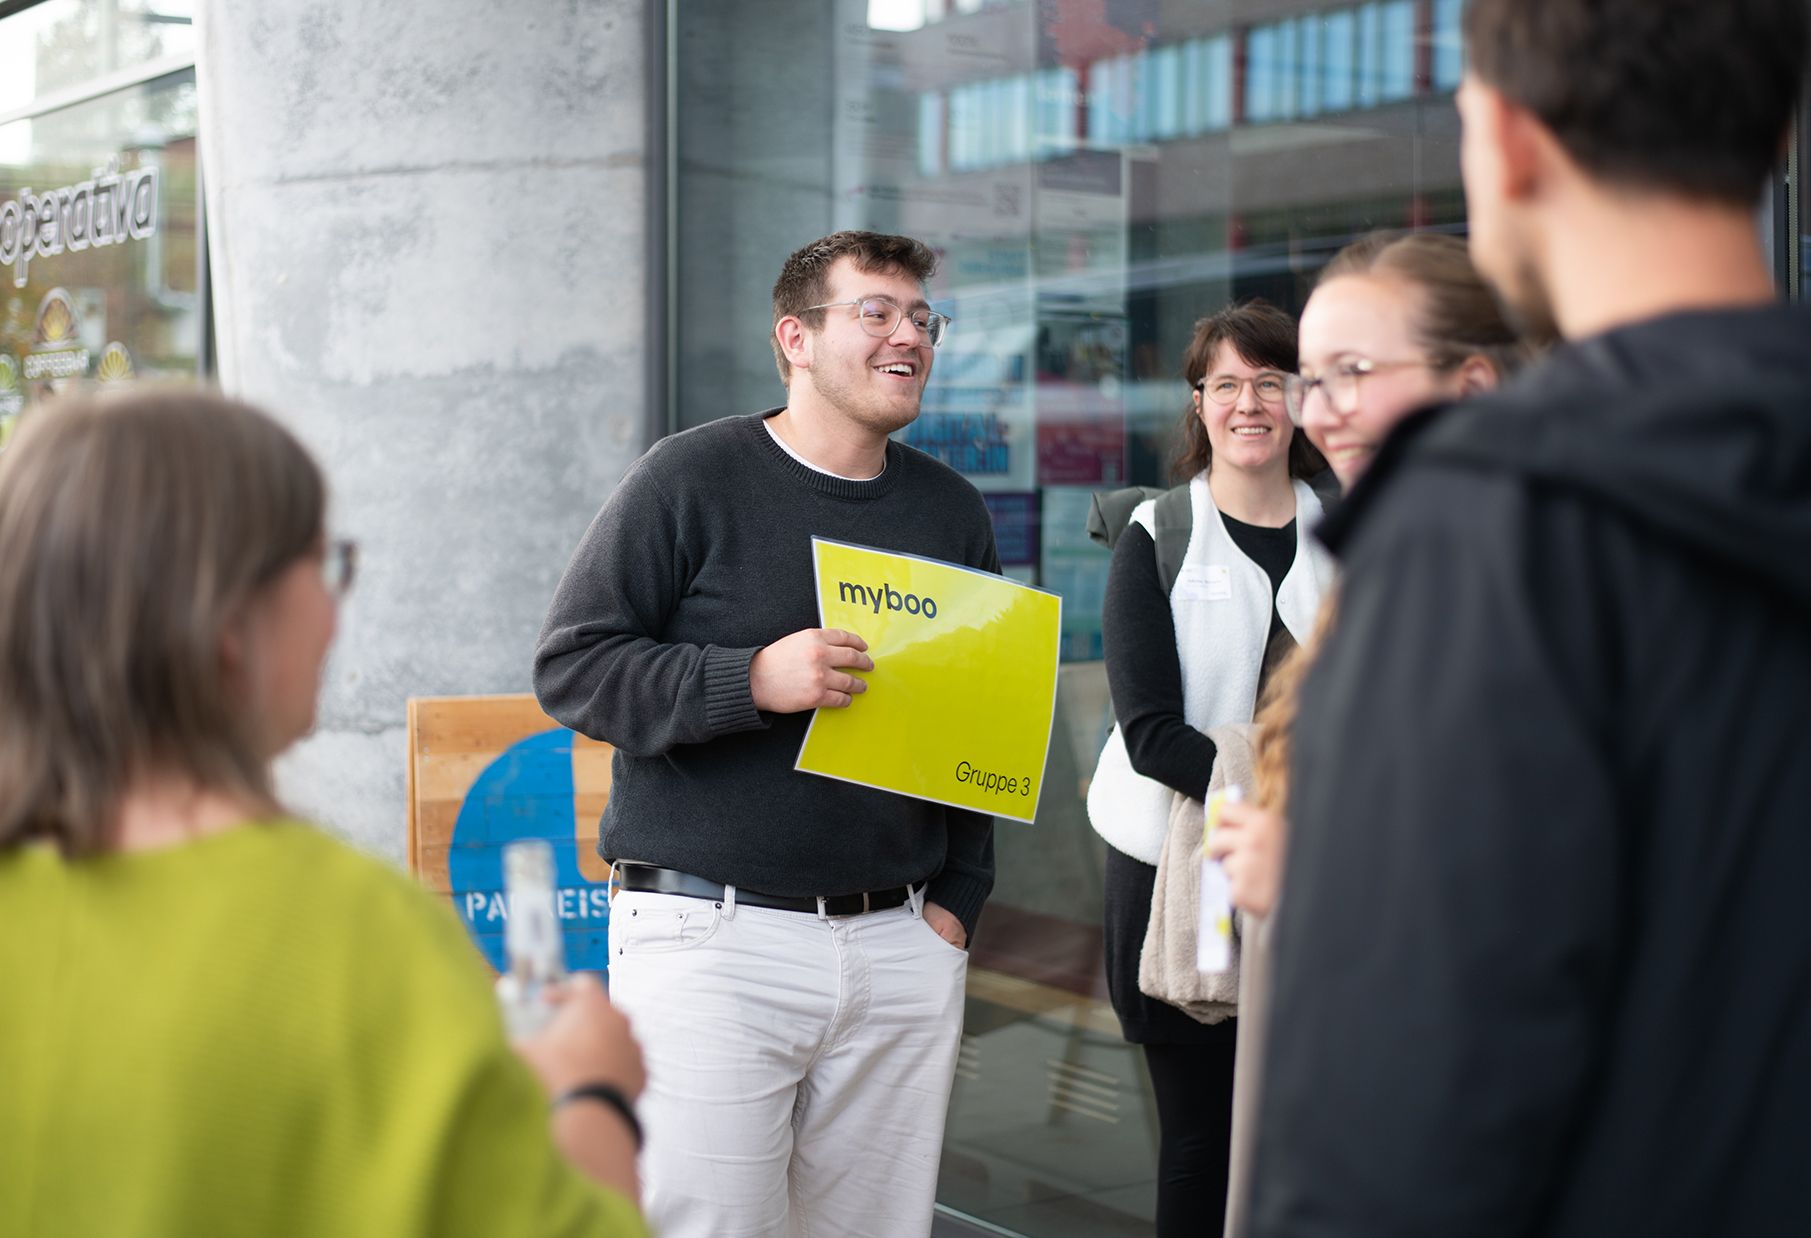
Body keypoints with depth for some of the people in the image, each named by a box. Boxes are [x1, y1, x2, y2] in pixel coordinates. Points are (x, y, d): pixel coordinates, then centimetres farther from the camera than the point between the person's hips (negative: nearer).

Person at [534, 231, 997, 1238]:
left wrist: (957, 899, 9)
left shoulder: (953, 511, 13)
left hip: (901, 948, 5)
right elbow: (572, 667, -5)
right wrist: (753, 680, -18)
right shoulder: (692, 478, -2)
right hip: (713, 939, -4)